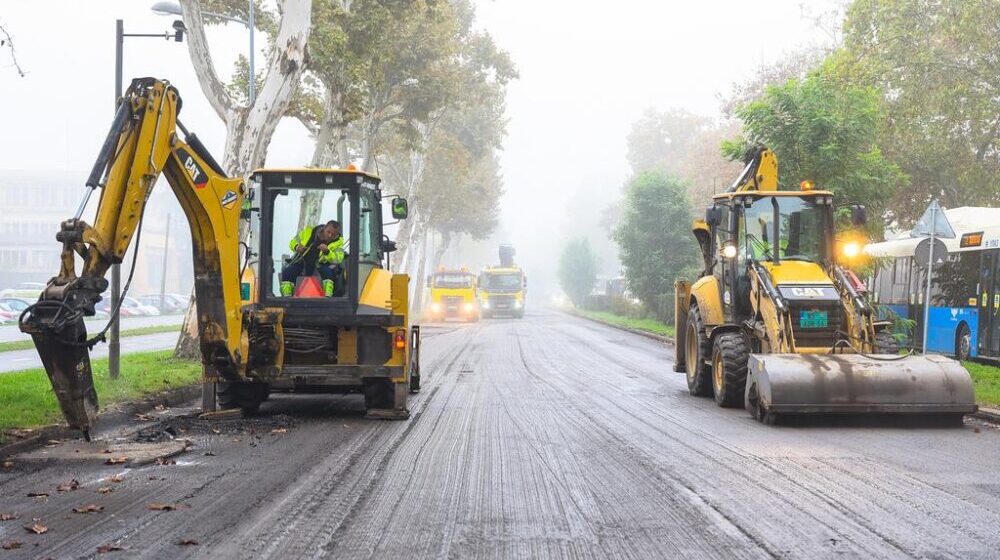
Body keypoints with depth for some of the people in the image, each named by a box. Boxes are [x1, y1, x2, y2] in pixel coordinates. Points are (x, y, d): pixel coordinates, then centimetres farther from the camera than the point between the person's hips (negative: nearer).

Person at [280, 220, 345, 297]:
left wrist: (327, 252, -40)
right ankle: (287, 297, -14)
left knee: (328, 272, -32)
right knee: (287, 271, -21)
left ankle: (327, 297, -30)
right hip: (301, 260, 2)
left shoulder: (338, 241, -11)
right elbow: (293, 242, 4)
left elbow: (338, 260, -23)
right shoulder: (309, 232, -8)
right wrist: (297, 247, -20)